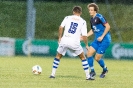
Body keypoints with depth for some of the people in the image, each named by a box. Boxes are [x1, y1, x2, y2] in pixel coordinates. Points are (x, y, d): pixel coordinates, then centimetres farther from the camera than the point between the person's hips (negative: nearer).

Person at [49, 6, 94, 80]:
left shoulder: (68, 18, 9)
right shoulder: (83, 22, 6)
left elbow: (61, 27, -2)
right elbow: (84, 35, 0)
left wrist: (60, 37, 9)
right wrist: (86, 45, 13)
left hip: (64, 40, 1)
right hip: (75, 42, -1)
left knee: (58, 56, 21)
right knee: (83, 57, 16)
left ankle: (53, 74, 16)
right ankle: (88, 76, 11)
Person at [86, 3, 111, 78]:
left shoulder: (99, 17, -14)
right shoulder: (92, 20, 11)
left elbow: (108, 26, -16)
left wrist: (102, 36, -18)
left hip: (104, 40, -8)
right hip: (97, 40, 8)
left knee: (97, 58, -6)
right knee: (89, 53, -7)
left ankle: (105, 70, 22)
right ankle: (92, 71, 5)